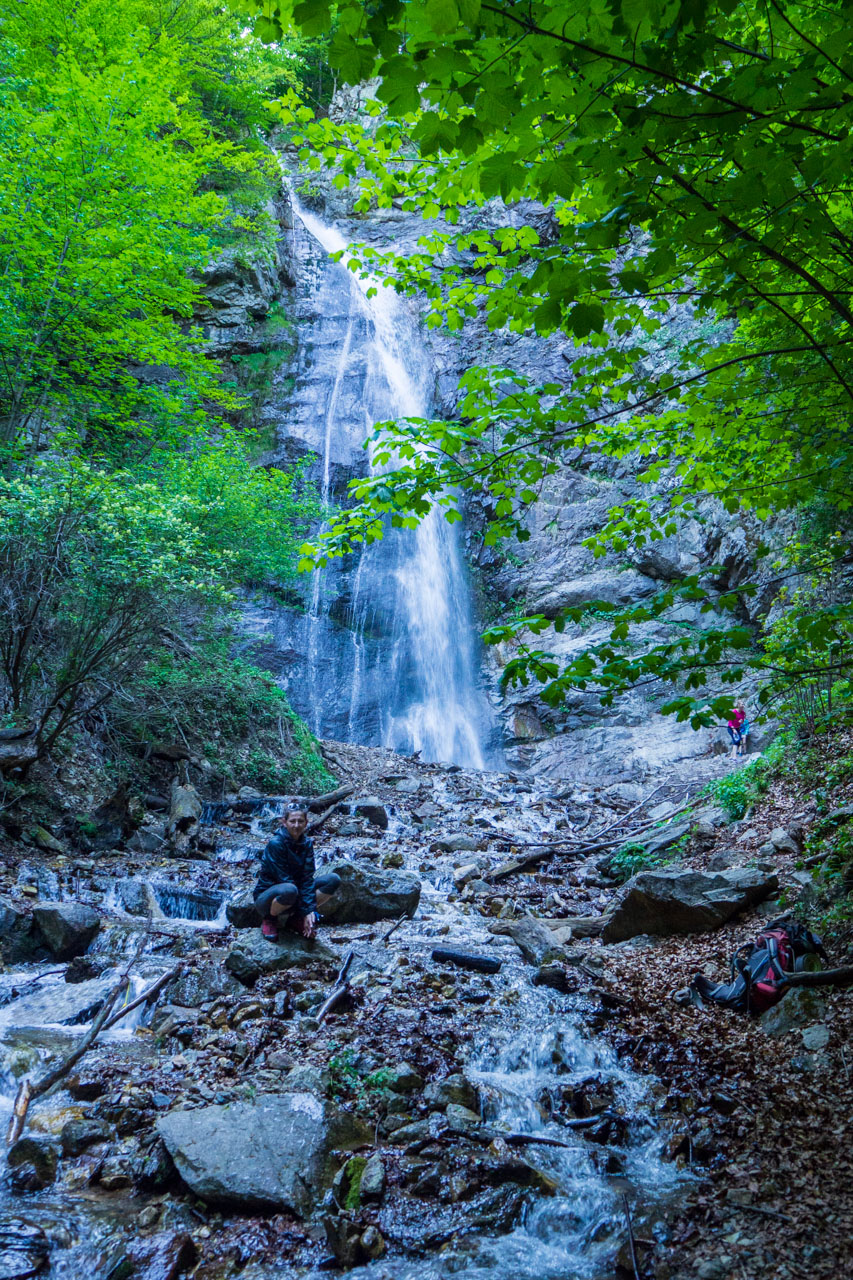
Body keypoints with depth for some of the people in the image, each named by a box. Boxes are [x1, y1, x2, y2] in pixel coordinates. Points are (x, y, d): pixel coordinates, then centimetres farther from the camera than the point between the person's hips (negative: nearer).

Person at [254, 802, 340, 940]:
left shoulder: (306, 844, -1)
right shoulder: (276, 844, -20)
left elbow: (307, 878, -8)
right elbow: (285, 879, -22)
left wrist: (310, 910, -21)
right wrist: (305, 912, -23)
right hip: (267, 896, -6)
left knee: (333, 880, -11)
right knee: (289, 890, -41)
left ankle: (295, 919, 0)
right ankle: (269, 920, -9)